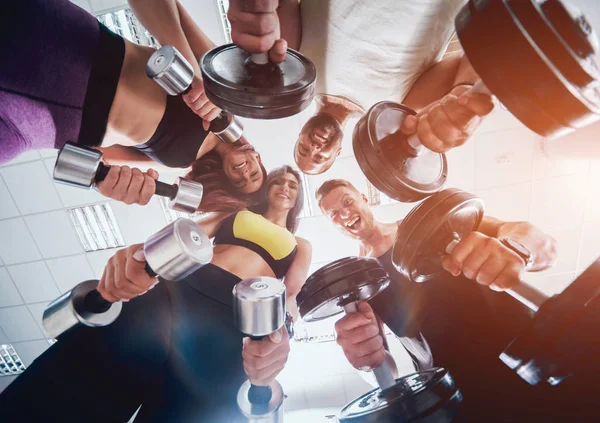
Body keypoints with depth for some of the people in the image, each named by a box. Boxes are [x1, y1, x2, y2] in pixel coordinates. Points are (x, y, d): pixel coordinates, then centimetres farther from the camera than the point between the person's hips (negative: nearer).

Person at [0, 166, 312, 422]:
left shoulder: (301, 247, 28)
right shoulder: (235, 214, 28)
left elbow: (290, 295, 8)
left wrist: (277, 333, -19)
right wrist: (139, 250, -16)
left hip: (231, 324, 0)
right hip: (175, 289, 1)